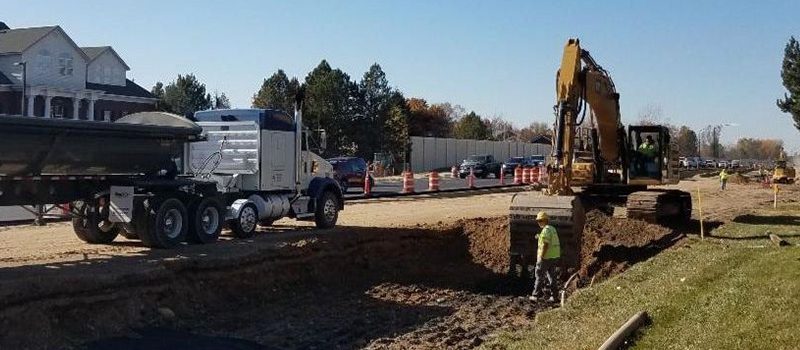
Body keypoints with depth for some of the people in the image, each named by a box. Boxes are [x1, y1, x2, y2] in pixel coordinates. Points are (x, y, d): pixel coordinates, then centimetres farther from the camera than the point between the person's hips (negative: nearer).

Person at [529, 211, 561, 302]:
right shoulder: (553, 229, 14)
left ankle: (536, 295, 2)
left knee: (540, 276, -1)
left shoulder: (546, 230, -16)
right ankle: (553, 296, 12)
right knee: (551, 276, 12)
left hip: (546, 257, -9)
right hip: (554, 257, 9)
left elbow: (545, 245, -22)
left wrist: (541, 257, -20)